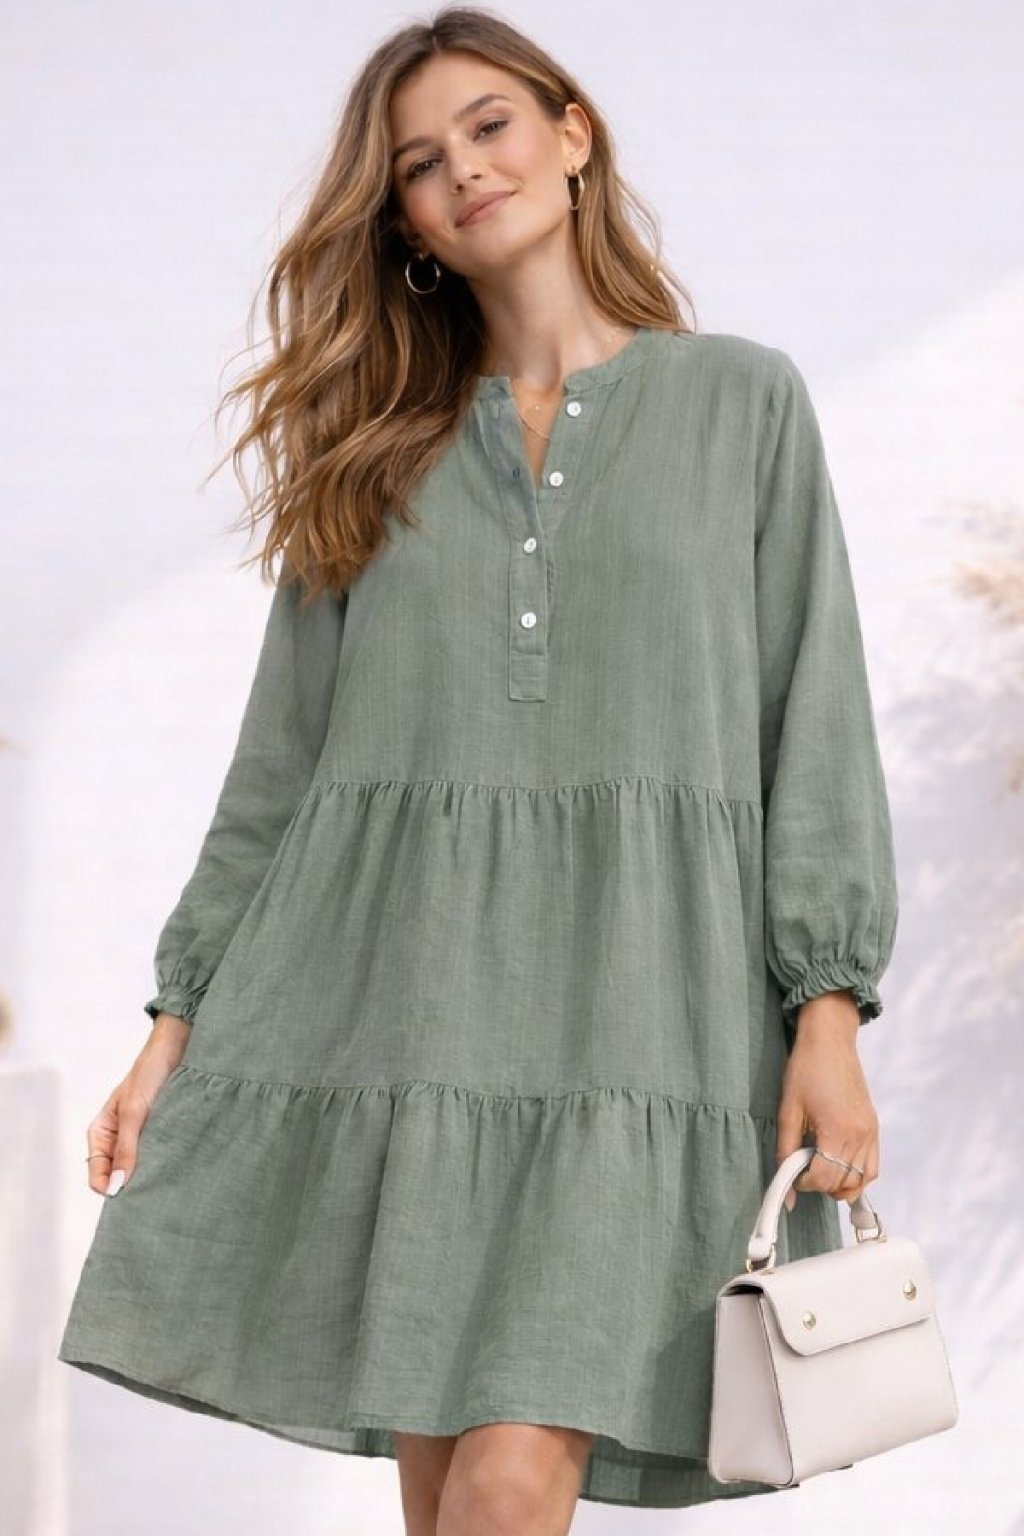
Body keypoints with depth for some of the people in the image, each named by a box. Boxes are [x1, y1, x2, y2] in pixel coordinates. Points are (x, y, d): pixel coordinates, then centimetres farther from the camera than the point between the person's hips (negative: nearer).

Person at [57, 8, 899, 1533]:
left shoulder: (744, 400, 10)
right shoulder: (379, 448, 16)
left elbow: (814, 713, 4)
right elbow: (283, 755, 15)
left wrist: (830, 1007, -6)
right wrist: (182, 1019, 8)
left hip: (630, 993, -3)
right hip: (391, 991, 3)